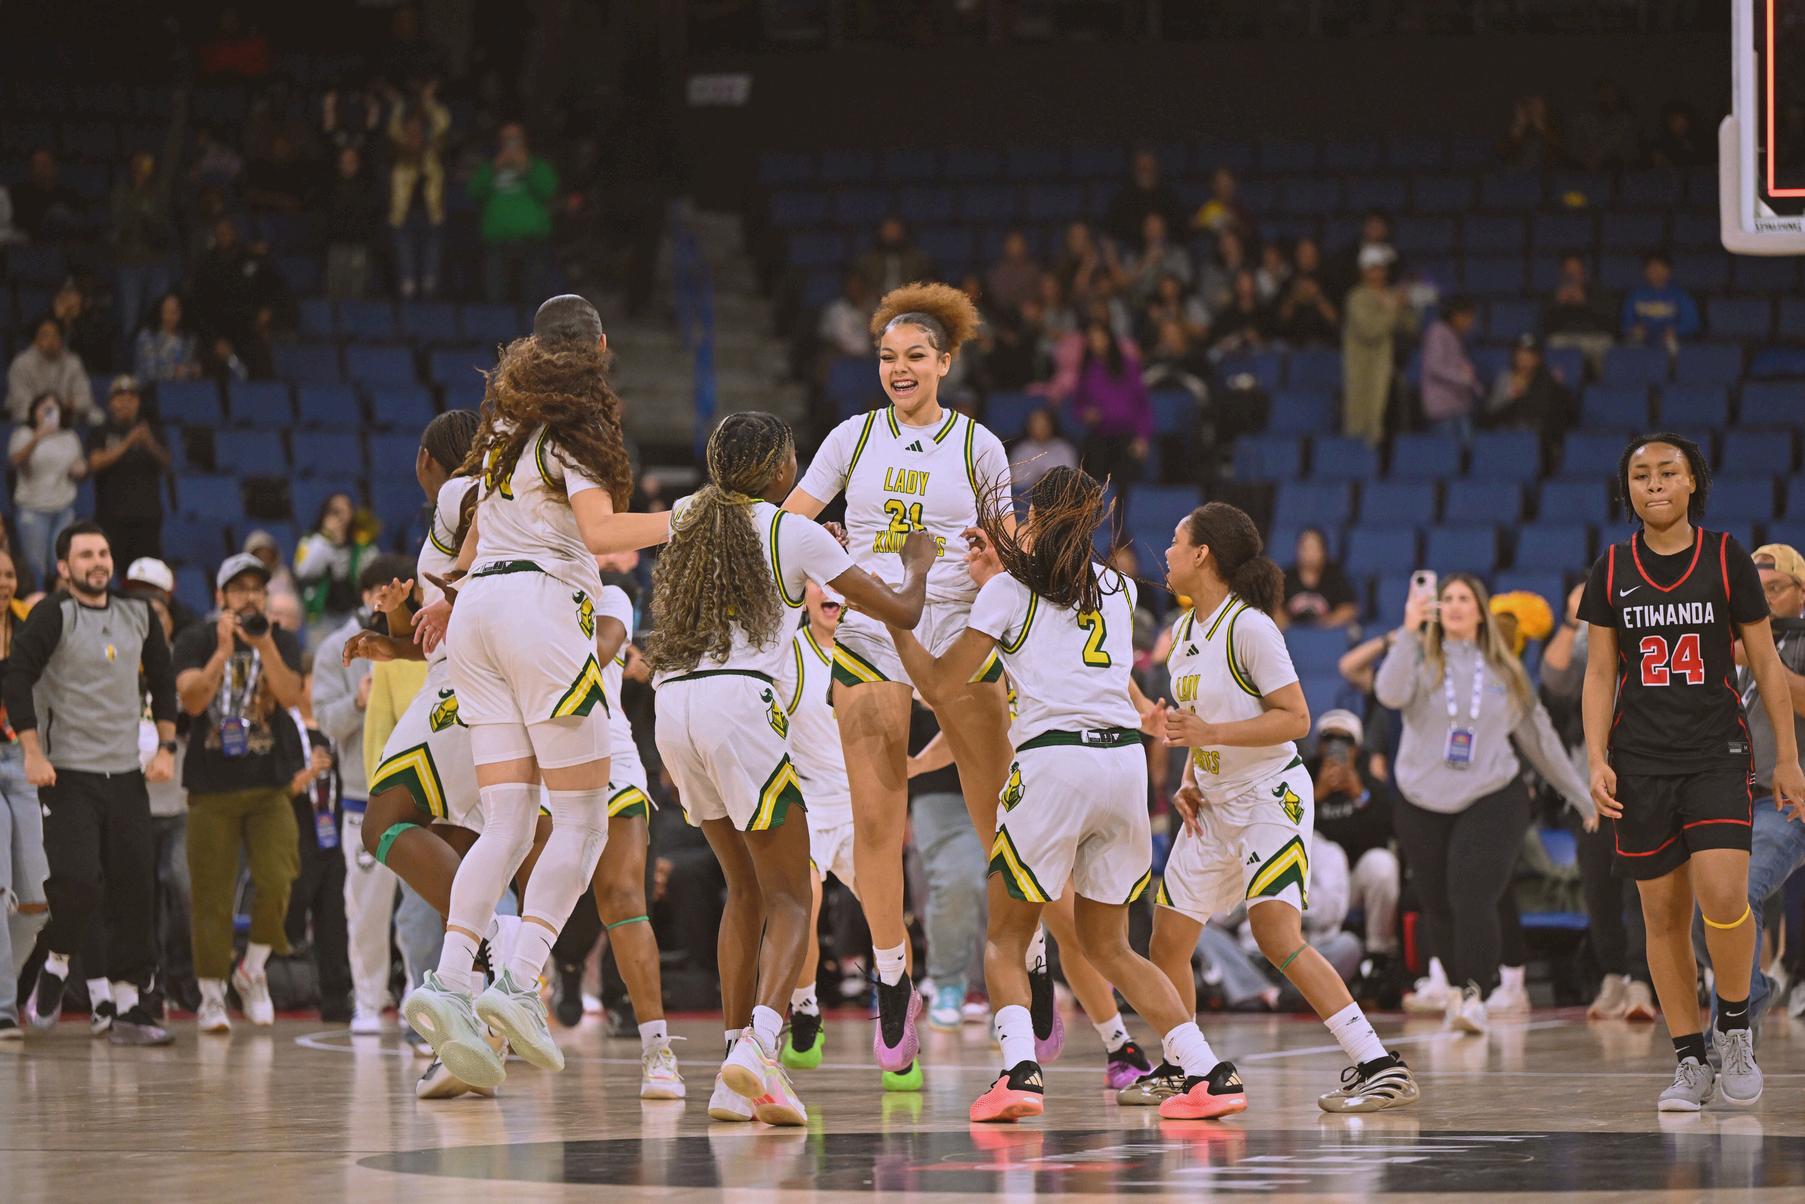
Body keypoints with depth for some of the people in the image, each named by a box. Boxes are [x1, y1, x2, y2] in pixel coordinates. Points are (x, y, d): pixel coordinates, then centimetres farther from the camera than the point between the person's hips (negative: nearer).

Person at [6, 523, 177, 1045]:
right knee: (77, 880, -17)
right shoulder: (53, 616, -5)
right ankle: (56, 964, 11)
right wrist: (33, 753, -17)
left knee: (134, 889, 1)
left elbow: (163, 683, 22)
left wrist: (166, 748, 13)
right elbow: (16, 678, -11)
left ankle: (127, 1005, 8)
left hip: (126, 774, 5)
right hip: (68, 775, -5)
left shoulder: (138, 616, 11)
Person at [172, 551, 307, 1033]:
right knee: (211, 897, -2)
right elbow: (192, 699, -12)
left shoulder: (283, 642, 7)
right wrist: (223, 650, -21)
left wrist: (264, 645, -22)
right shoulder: (196, 641, 3)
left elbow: (291, 695, -10)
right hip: (211, 789, -1)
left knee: (276, 883, -15)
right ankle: (211, 997, 9)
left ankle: (252, 971, 8)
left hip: (269, 788, 1)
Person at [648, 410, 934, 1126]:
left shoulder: (688, 521, 18)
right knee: (790, 899, -3)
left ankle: (733, 1078, 11)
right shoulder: (794, 534, 3)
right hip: (740, 699, -6)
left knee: (745, 890, 18)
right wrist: (917, 564, 29)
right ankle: (758, 1045, -29)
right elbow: (901, 612, 8)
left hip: (672, 704, 6)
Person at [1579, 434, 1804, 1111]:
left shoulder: (1727, 559, 0)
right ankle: (1690, 1061, 9)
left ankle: (1734, 1028, 2)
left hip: (1717, 754, -2)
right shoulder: (1613, 570, 6)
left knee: (1722, 896, -19)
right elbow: (1600, 674, 9)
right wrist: (1596, 761, -2)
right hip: (1640, 763, 2)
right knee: (1663, 914, 2)